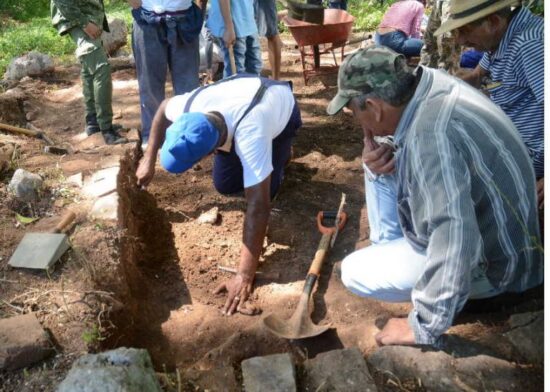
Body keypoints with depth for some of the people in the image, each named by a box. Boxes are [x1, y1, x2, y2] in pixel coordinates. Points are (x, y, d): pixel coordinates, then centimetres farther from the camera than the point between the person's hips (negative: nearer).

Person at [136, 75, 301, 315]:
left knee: (264, 191, -13)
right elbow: (163, 108, -8)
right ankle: (264, 156, 26)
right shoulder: (190, 106, -35)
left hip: (283, 109, -4)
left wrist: (245, 275, -49)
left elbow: (258, 206, -50)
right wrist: (149, 160, -12)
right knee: (224, 185, -2)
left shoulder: (250, 135, -51)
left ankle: (280, 153, 17)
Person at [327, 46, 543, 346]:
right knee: (379, 165, 6)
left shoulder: (430, 134, -37)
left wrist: (425, 328, -31)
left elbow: (454, 240, -41)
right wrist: (379, 154, -13)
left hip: (488, 257, -8)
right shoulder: (428, 82, -10)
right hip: (483, 217, 8)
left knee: (355, 273, -10)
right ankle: (388, 249, 17)